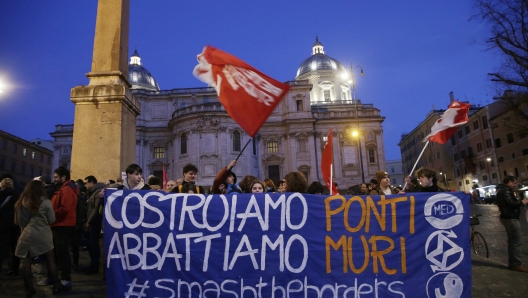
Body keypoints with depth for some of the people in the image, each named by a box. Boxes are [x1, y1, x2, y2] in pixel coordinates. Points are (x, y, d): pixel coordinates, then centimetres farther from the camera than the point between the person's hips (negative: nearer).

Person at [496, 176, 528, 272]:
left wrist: (520, 203, 10)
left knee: (512, 241, 14)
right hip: (511, 218, -11)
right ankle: (516, 264, -4)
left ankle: (512, 263, 18)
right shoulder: (506, 190, -16)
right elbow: (510, 203, -28)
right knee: (516, 242, -8)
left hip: (508, 217, 11)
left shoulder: (502, 190, 18)